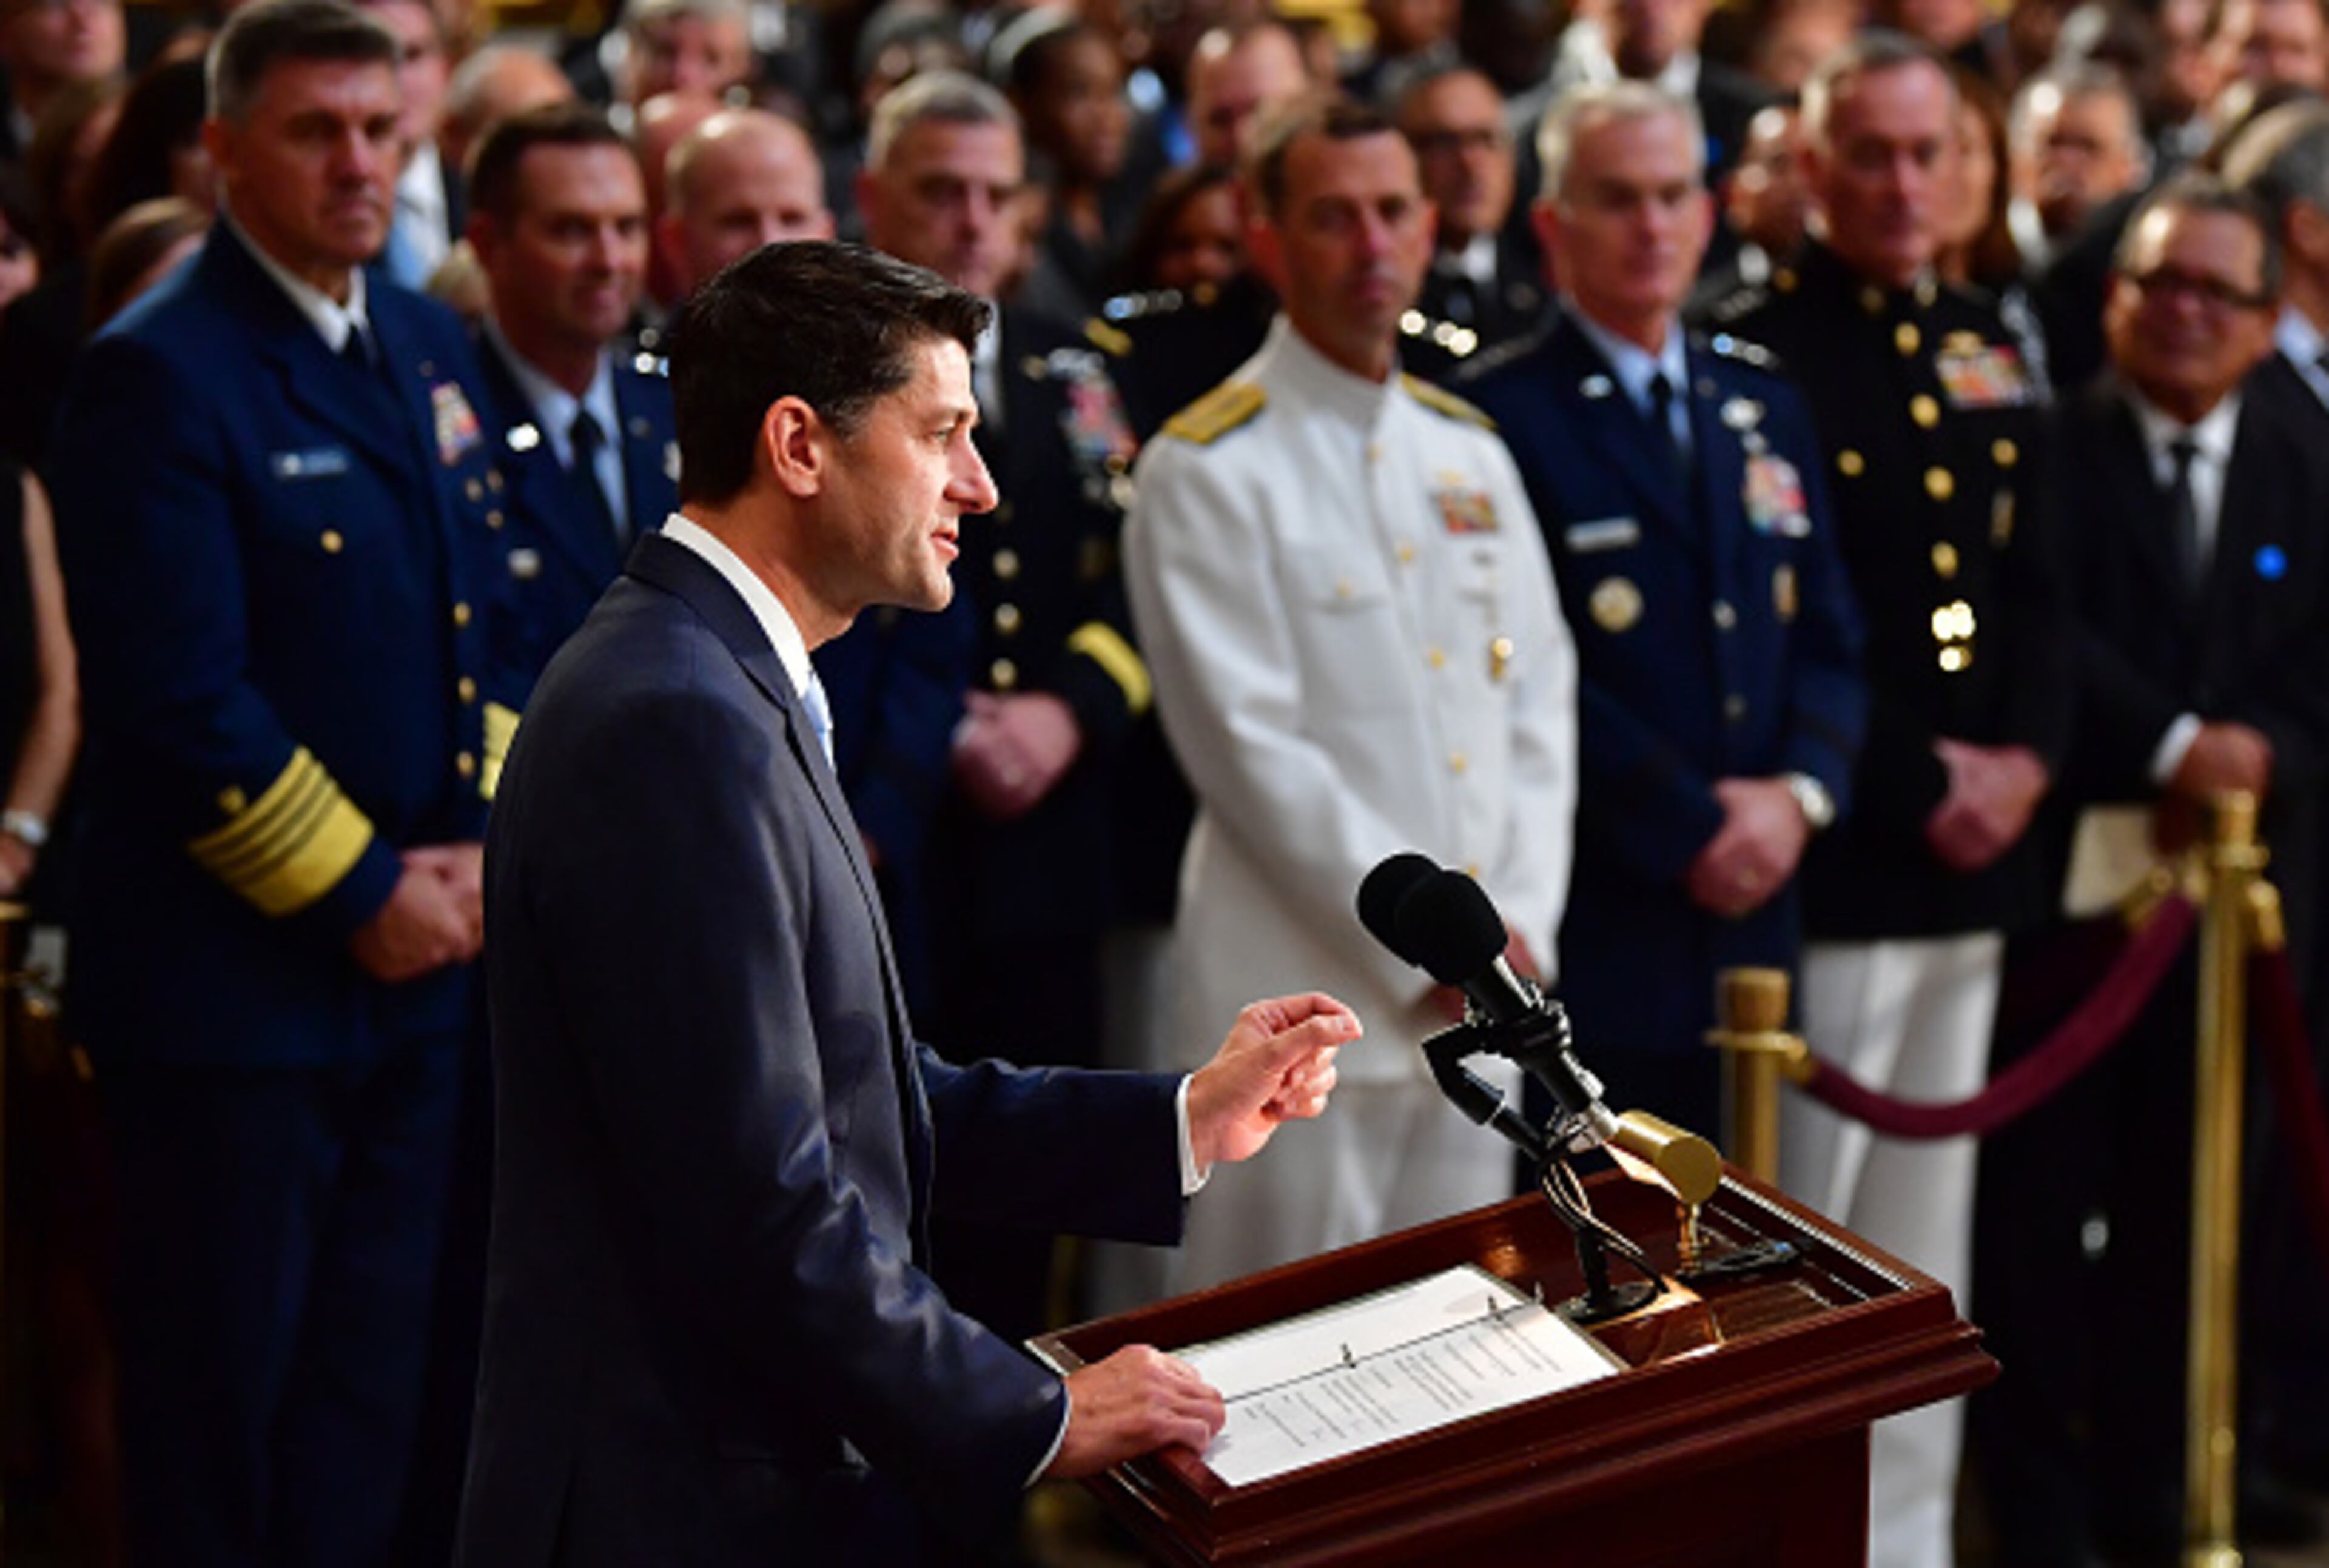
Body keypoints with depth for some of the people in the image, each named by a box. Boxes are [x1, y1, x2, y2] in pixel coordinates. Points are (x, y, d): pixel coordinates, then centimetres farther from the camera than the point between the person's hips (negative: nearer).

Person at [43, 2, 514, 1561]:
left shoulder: (432, 348, 10)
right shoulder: (159, 374, -14)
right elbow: (180, 697, -20)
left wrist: (480, 846, 1)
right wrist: (358, 896, -15)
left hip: (418, 962, 7)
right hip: (236, 976, -7)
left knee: (373, 1376, 15)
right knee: (225, 1387, 5)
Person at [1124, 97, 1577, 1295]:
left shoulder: (1470, 455, 14)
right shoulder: (1208, 469, -7)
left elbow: (1539, 704, 12)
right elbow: (1251, 747, -13)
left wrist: (1518, 928, -2)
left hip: (1478, 1006, 6)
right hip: (1303, 995, -6)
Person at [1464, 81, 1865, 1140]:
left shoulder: (1765, 407, 17)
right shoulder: (1502, 417, -5)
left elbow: (1829, 640, 15)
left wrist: (1800, 792, -4)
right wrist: (1691, 831, -12)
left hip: (1749, 926, 6)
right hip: (1589, 930, -6)